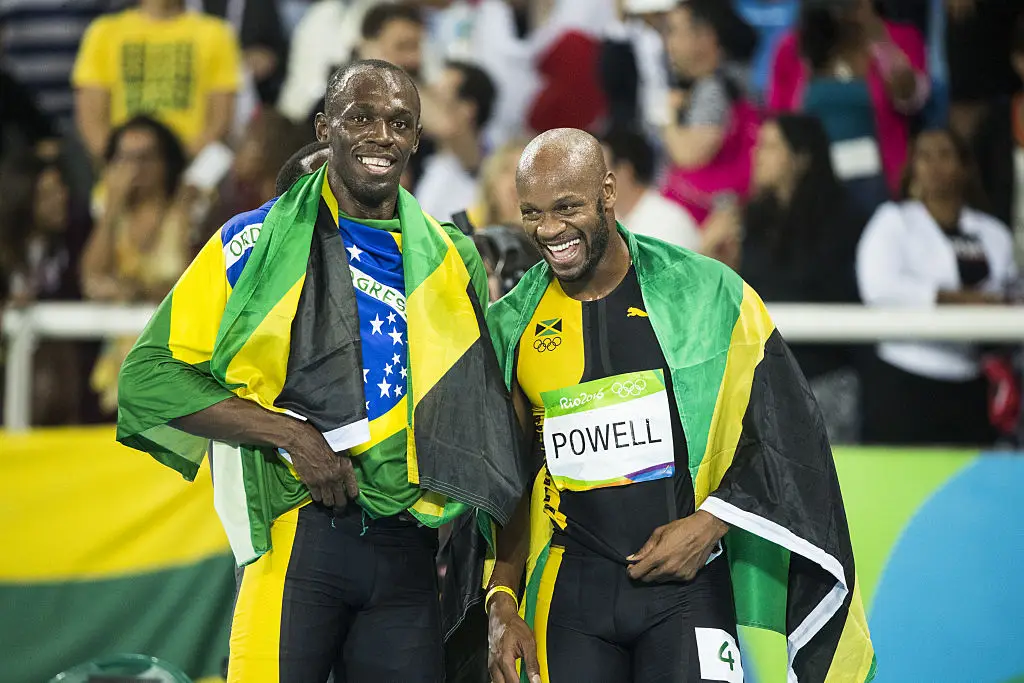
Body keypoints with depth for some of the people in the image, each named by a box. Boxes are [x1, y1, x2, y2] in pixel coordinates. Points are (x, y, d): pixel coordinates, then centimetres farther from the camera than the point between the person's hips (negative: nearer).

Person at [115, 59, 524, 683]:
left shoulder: (451, 259, 14)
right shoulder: (258, 241, 2)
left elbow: (479, 407, 23)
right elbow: (151, 374, -2)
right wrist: (289, 434, -12)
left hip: (408, 554, 4)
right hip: (297, 541, -4)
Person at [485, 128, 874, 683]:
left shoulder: (705, 293, -2)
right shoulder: (511, 325, 7)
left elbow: (783, 432, 0)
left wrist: (708, 523, -10)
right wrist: (500, 601, 6)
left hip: (688, 583, -3)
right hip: (570, 589, 3)